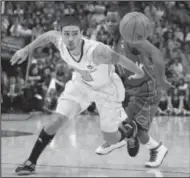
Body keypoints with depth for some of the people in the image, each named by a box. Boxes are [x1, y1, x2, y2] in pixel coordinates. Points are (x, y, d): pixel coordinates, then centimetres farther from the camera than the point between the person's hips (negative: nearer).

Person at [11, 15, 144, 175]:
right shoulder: (60, 41, -27)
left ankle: (129, 129, 44)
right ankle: (31, 162, 4)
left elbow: (119, 58, -26)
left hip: (107, 88, -3)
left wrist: (139, 73, -10)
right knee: (56, 121, -12)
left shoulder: (96, 51, -43)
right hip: (81, 84, 3)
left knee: (111, 139, 8)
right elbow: (49, 35, -2)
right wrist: (26, 50, 1)